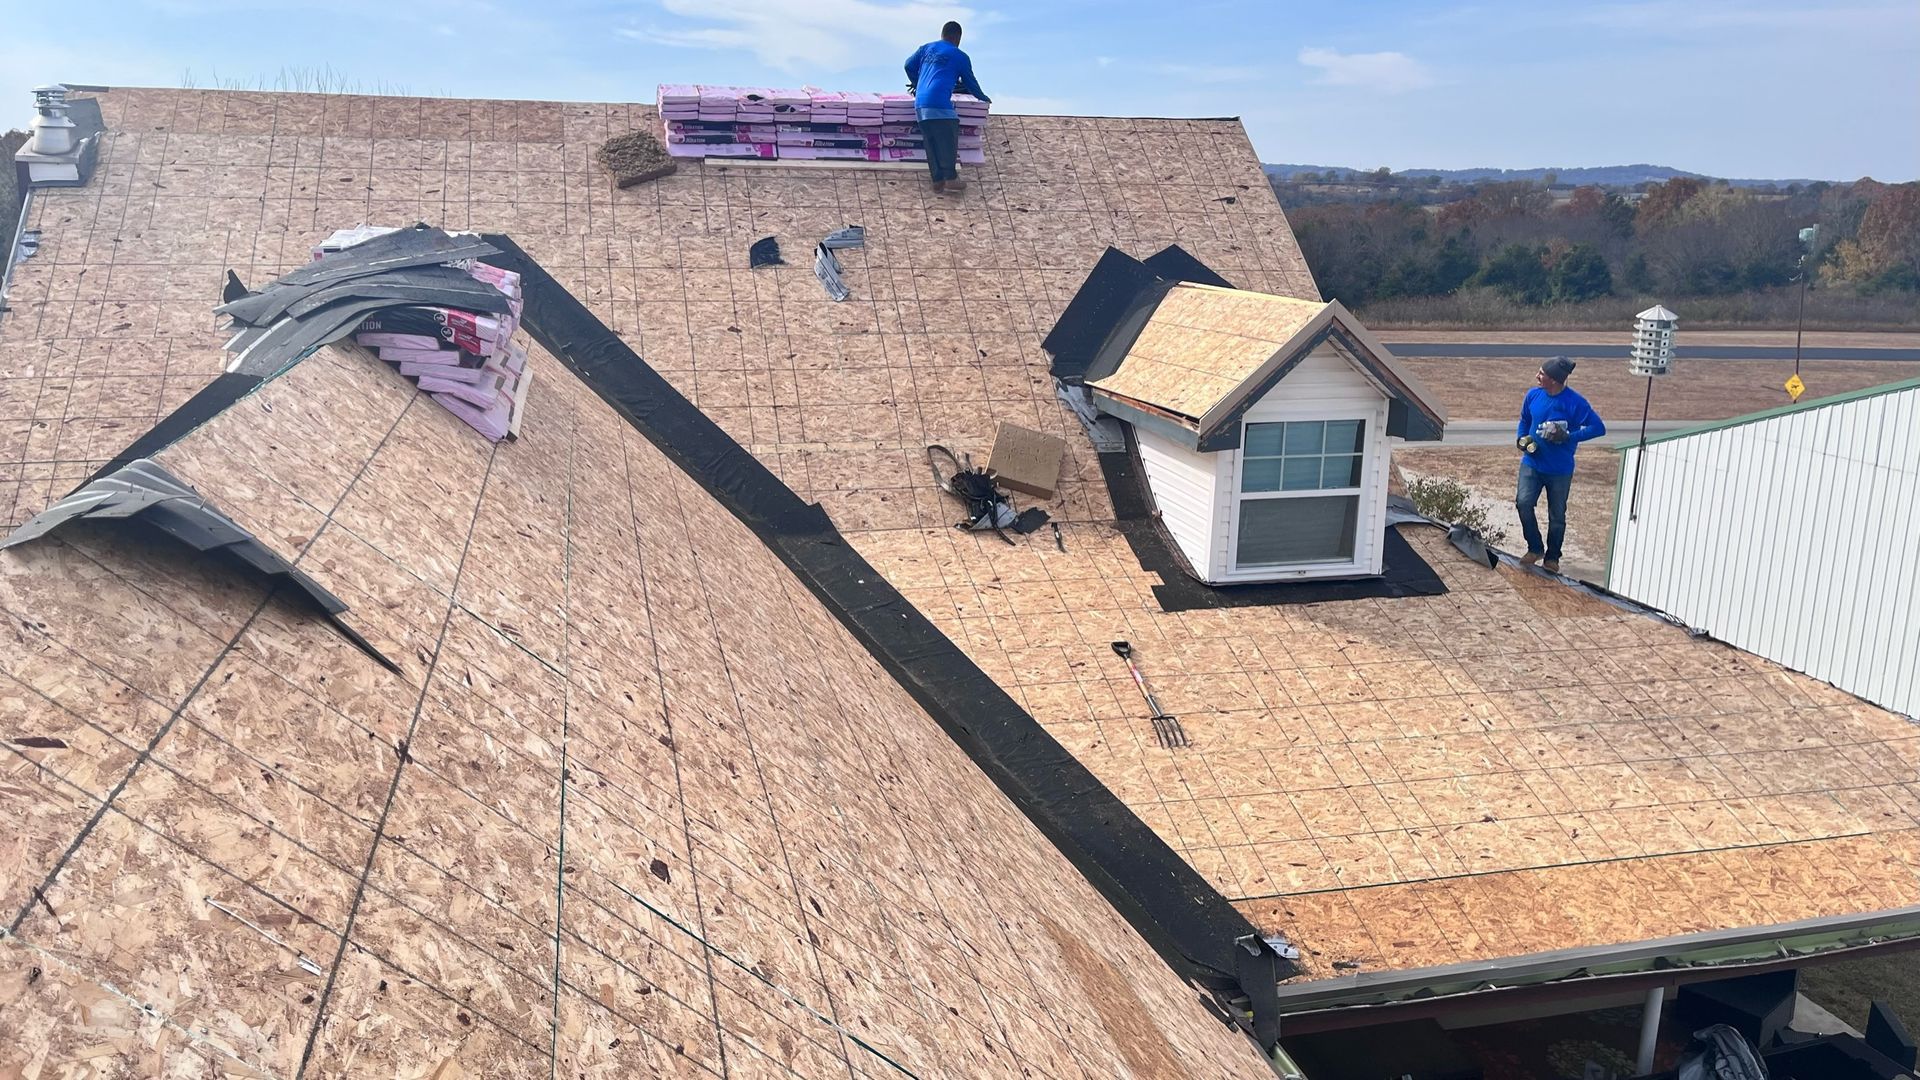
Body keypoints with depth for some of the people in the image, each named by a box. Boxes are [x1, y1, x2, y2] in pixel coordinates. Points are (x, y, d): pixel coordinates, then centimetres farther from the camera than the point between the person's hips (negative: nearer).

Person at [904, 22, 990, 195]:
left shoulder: (926, 48, 20)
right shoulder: (960, 56, 8)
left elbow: (909, 65, 23)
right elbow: (970, 82, 17)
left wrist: (916, 83, 42)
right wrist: (982, 97, 35)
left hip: (920, 103, 6)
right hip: (939, 103, -6)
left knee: (931, 144, 8)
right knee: (948, 141, -3)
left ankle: (937, 180, 8)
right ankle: (951, 179, -6)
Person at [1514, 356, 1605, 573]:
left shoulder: (1575, 402, -18)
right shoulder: (1533, 395, -4)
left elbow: (1598, 428, -15)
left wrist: (1568, 437, -24)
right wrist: (1521, 438, -4)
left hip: (1560, 469, -3)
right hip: (1532, 463, 3)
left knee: (1557, 515, 9)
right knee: (1523, 502, -14)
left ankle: (1552, 557, 28)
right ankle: (1535, 548, 7)